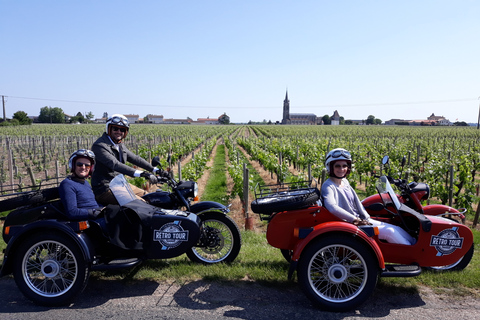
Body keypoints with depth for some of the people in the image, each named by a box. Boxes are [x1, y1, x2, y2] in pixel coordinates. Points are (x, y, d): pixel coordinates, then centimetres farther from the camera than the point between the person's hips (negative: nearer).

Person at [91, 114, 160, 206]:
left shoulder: (120, 145, 11)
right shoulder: (99, 146, -17)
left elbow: (134, 158, 16)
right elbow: (115, 164, -31)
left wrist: (155, 169, 8)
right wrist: (140, 173, -41)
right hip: (105, 189, -9)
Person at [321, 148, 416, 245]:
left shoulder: (345, 181, 11)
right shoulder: (328, 186, -15)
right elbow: (332, 207, -32)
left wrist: (366, 219, 5)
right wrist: (355, 220, -26)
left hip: (360, 220, 8)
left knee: (396, 229, 0)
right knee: (389, 232, -16)